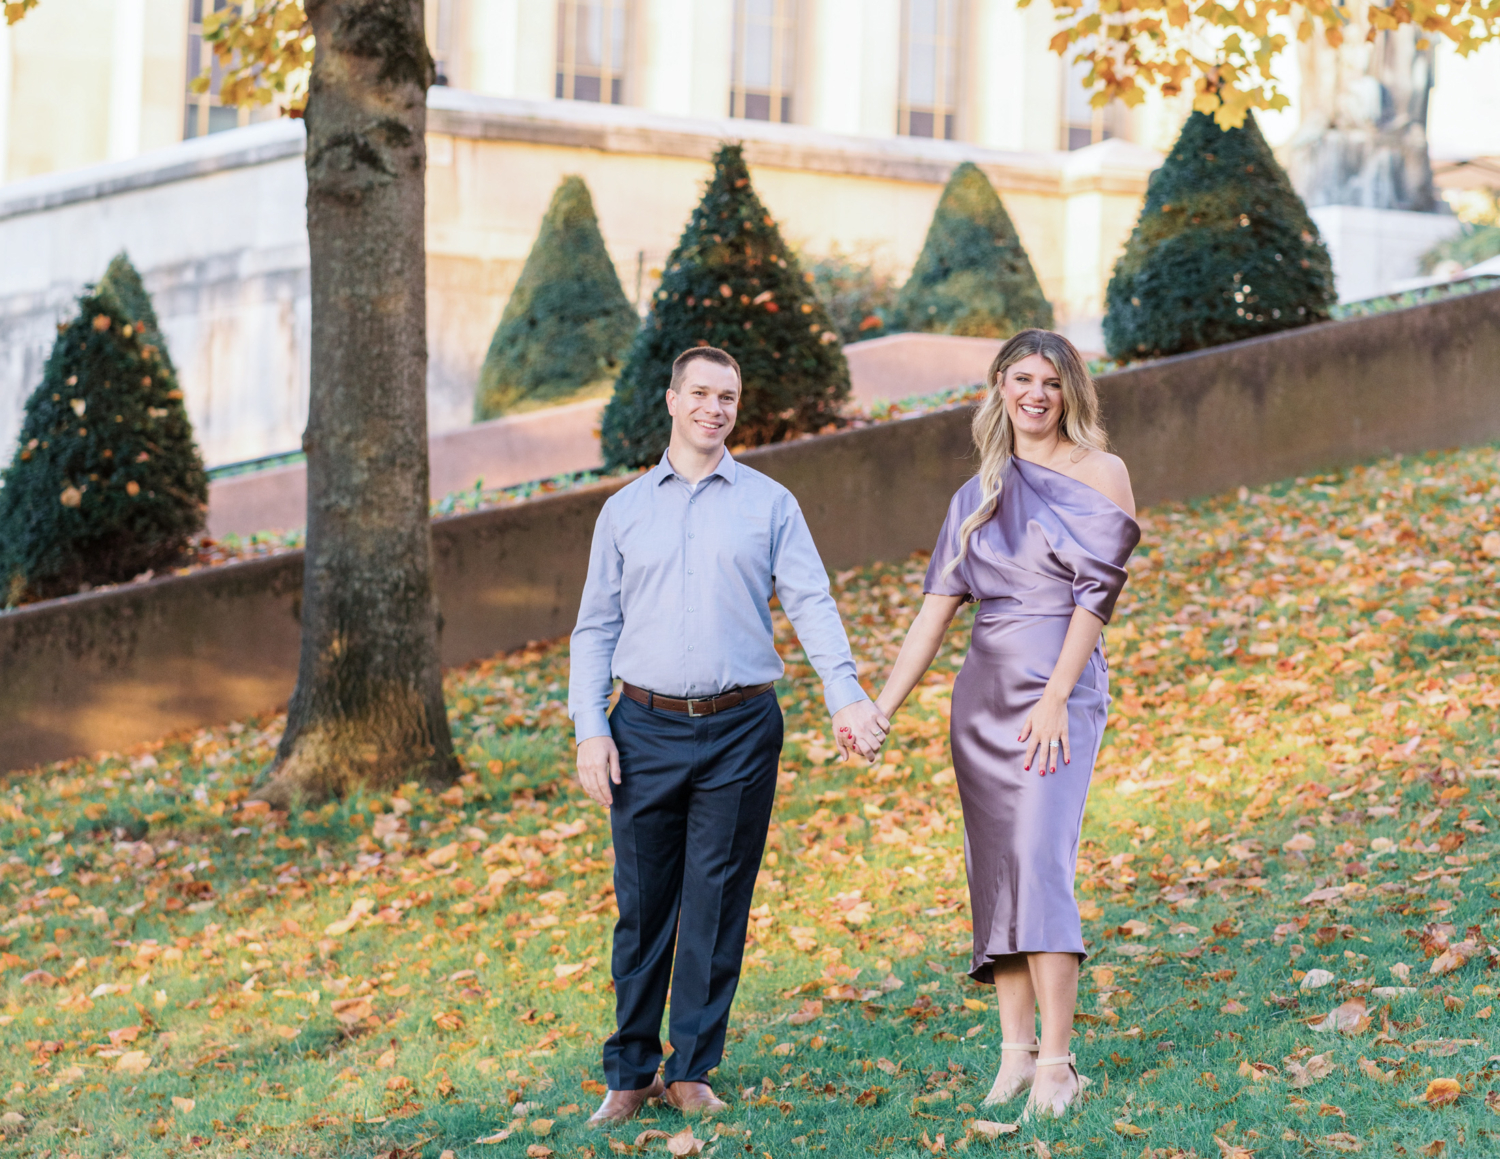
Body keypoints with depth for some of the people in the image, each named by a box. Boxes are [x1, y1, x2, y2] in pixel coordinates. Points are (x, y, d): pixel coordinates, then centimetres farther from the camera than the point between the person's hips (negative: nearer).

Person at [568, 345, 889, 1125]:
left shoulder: (769, 505, 8)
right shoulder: (625, 511, 11)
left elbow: (811, 605, -1)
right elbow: (595, 629, 11)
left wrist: (847, 696, -16)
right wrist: (589, 730, -1)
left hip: (740, 730, -1)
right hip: (646, 730, 1)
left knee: (717, 907, 2)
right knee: (642, 906, 3)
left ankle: (691, 1070, 11)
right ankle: (630, 1074, 11)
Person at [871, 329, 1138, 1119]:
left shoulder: (1099, 475, 2)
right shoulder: (978, 496, 15)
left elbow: (1095, 595, -6)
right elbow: (938, 605, 11)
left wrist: (1055, 699, -14)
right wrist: (883, 705, 3)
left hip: (1058, 689, -5)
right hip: (983, 692, 5)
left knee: (1040, 860, -17)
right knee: (996, 870, 2)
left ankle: (1055, 1063, -18)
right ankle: (1015, 1049, 6)